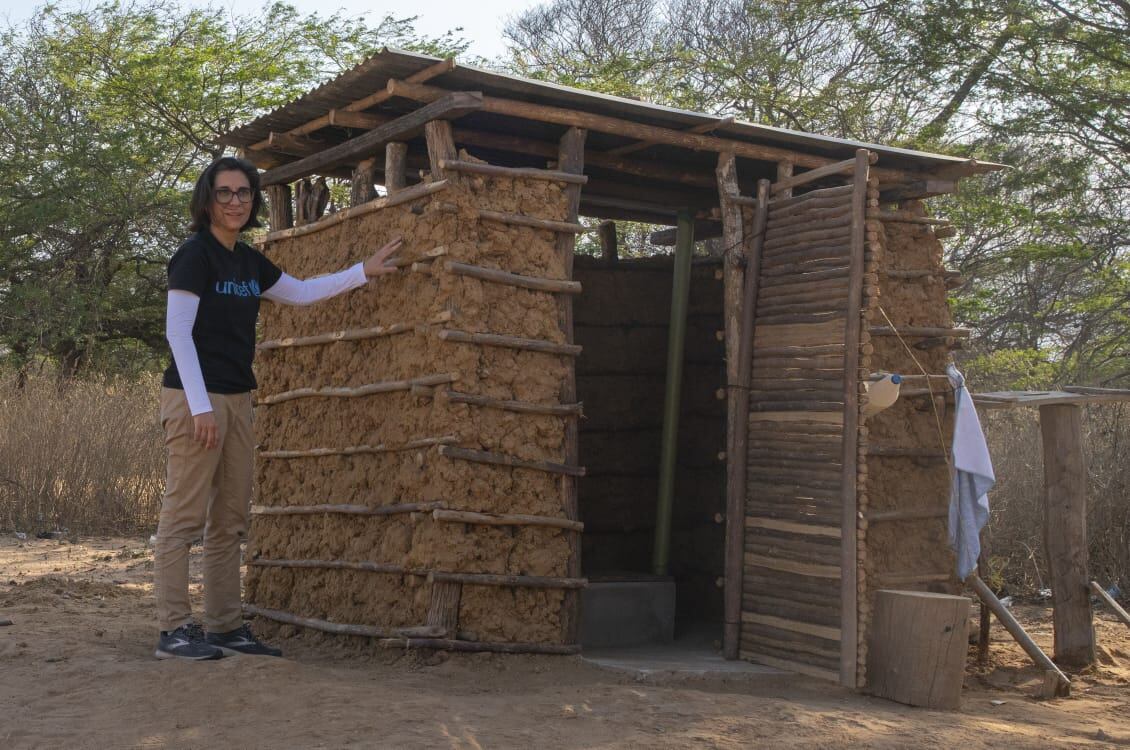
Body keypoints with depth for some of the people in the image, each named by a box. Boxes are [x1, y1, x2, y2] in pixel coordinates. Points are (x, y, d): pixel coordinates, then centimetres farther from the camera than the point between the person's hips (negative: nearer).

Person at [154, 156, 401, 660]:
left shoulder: (248, 261, 15)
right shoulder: (195, 254, -7)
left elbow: (302, 292, 28)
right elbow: (177, 332, -13)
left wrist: (364, 272, 25)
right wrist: (200, 405, -19)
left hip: (237, 398, 8)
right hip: (195, 397, -8)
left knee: (230, 520, 8)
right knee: (184, 515, -8)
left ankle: (225, 627, 13)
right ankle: (174, 630, -5)